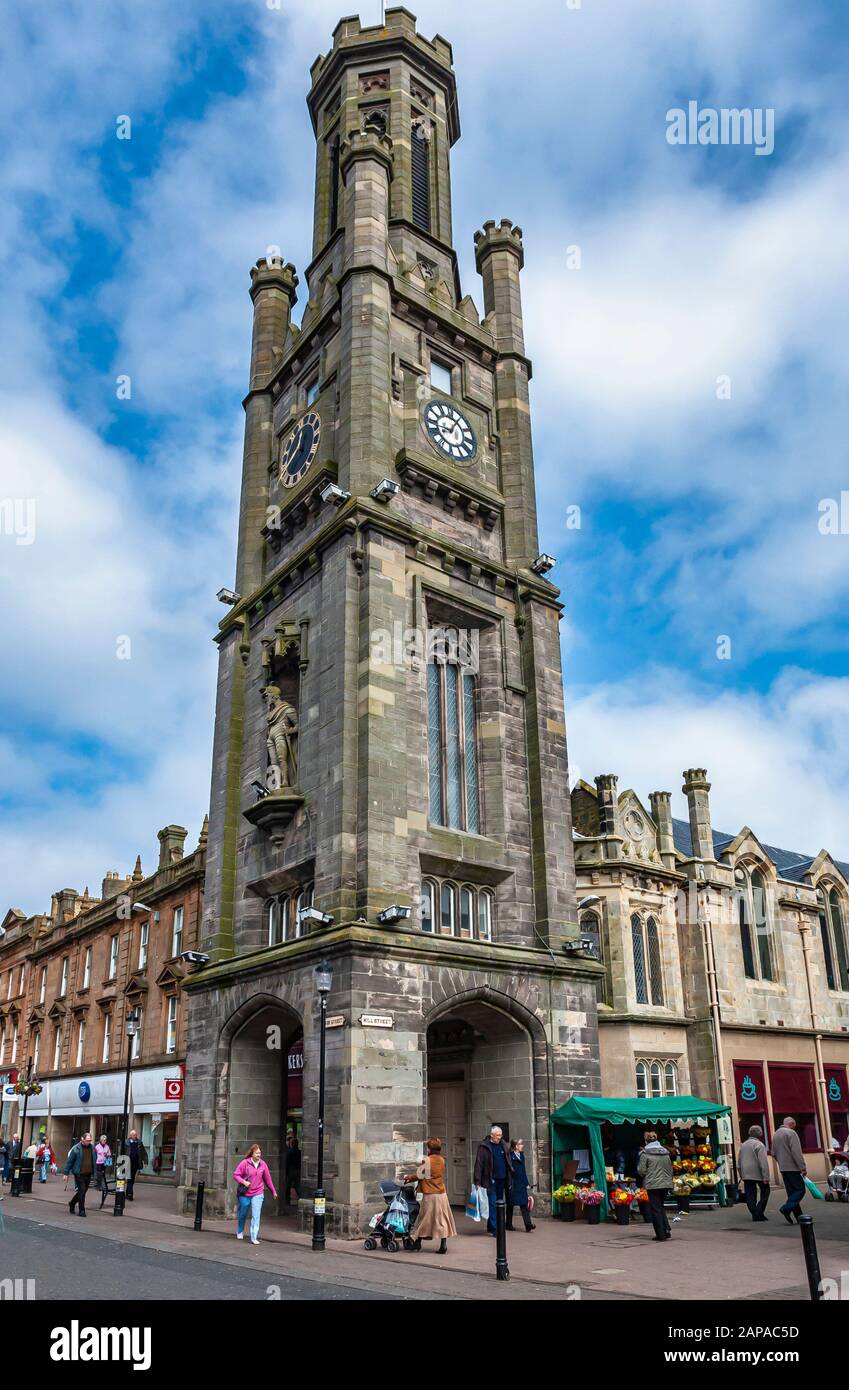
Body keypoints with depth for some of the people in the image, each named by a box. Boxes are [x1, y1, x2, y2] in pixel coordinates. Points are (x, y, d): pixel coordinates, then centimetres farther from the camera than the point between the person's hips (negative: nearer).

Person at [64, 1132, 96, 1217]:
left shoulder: (92, 1147, 5)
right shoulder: (76, 1148, -9)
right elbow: (69, 1161, -4)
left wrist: (94, 1173, 11)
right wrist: (66, 1173, -5)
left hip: (88, 1174, 5)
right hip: (79, 1174, -5)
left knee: (83, 1191, 14)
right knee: (81, 1191, -7)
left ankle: (72, 1203, 38)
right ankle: (81, 1211, 3)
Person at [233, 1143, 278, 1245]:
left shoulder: (263, 1164, -2)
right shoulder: (245, 1163, -11)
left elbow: (267, 1179, 7)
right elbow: (236, 1175, -6)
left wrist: (273, 1191, 12)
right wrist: (243, 1182, -22)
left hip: (258, 1194, 1)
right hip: (245, 1194, -1)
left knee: (256, 1216, -9)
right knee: (243, 1214, 17)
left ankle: (254, 1238, -6)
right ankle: (240, 1232, 43)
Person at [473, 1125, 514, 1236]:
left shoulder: (504, 1145, 10)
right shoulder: (484, 1146, -6)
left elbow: (509, 1163, 15)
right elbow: (478, 1164, -8)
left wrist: (510, 1179, 9)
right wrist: (477, 1181, -13)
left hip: (502, 1180, 5)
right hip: (490, 1180, -5)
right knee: (493, 1203, -7)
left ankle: (491, 1226, 21)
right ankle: (494, 1228, -4)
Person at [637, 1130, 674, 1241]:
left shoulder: (645, 1154, -10)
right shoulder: (665, 1152, 7)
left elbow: (641, 1171, -8)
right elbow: (670, 1169, 11)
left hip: (653, 1185, -5)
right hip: (665, 1184, 5)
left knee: (655, 1209, 3)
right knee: (661, 1207, 19)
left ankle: (661, 1234, 3)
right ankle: (667, 1231, 10)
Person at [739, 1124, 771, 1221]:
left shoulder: (743, 1145, 15)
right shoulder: (759, 1145, -9)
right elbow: (763, 1162, -17)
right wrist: (766, 1177, -18)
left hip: (746, 1174, 6)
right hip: (757, 1174, -6)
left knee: (750, 1195, 8)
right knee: (765, 1191, 8)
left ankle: (754, 1214, 1)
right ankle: (759, 1212, -1)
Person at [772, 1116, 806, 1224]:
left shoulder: (776, 1134, 18)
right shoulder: (791, 1133, -9)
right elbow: (796, 1152, -17)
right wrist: (803, 1167, -15)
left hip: (783, 1168, 8)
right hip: (793, 1168, -8)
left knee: (791, 1192, 10)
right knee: (800, 1190, -5)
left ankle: (798, 1216, 7)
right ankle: (787, 1208, -18)